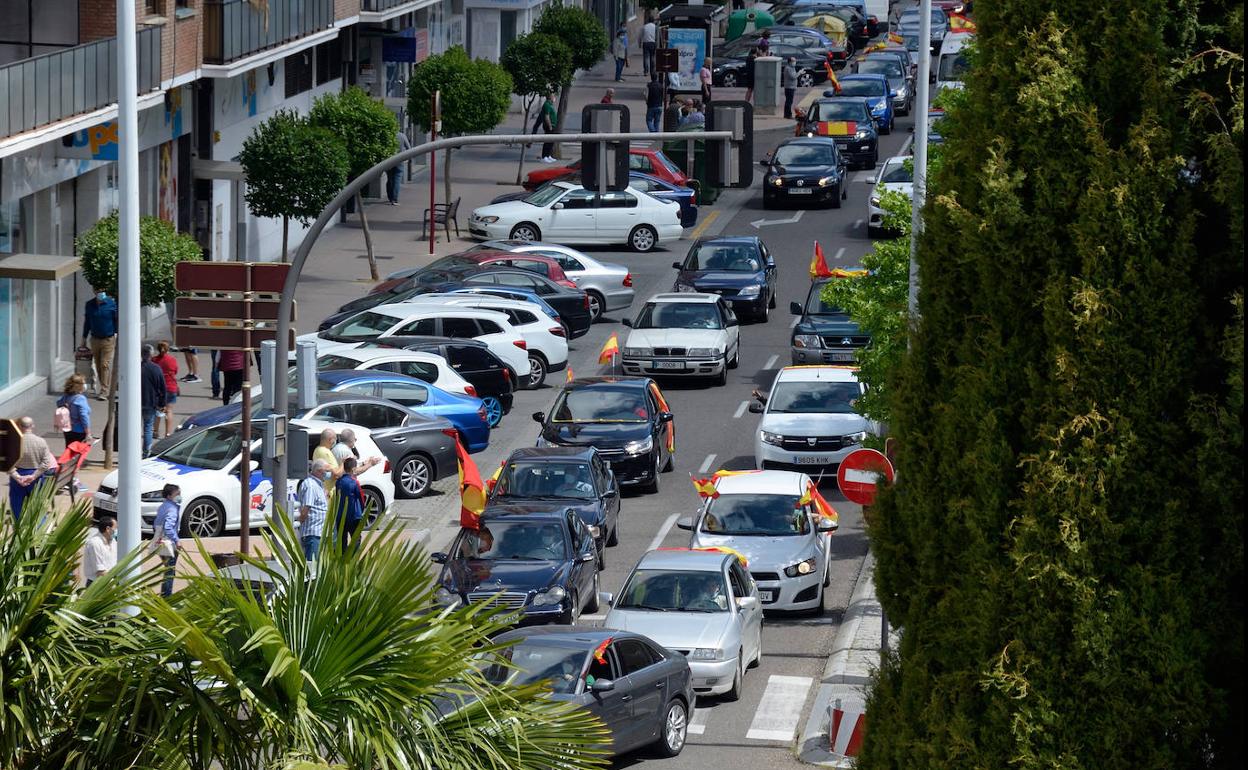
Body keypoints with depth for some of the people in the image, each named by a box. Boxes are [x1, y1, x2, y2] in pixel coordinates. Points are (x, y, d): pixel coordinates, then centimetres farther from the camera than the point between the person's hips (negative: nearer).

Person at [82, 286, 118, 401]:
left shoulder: (112, 303, -5)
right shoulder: (90, 305, 4)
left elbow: (116, 321, 0)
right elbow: (87, 322, 13)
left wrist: (116, 336, -6)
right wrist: (84, 339, 16)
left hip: (108, 340, -3)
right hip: (95, 339, 3)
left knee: (105, 365, -10)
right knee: (98, 366, 7)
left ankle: (104, 392, -12)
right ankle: (101, 389, 17)